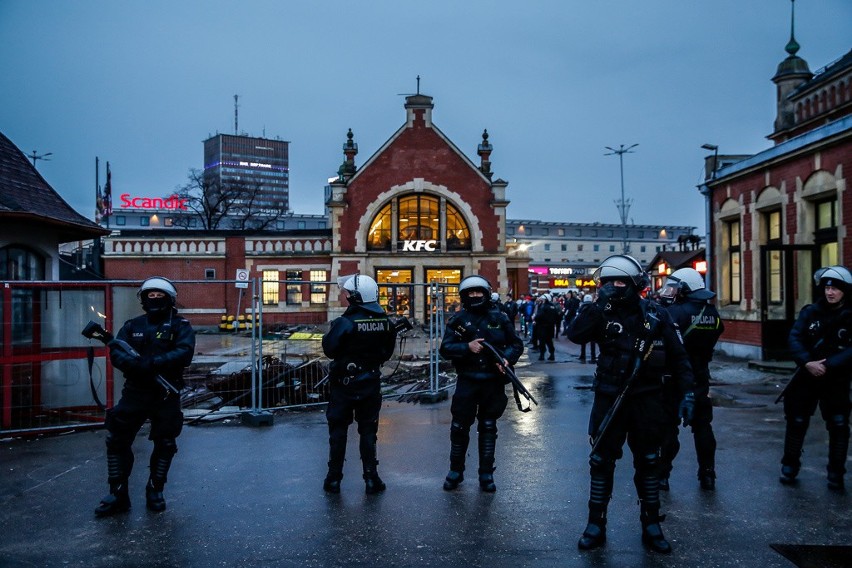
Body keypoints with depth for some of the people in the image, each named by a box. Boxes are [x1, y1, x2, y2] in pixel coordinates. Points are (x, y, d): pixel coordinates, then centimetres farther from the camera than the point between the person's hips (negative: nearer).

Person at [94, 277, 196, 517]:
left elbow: (185, 353, -15)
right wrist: (135, 363, -25)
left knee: (165, 445, 7)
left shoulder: (180, 326, 1)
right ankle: (117, 495, 12)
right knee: (117, 441, 0)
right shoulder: (132, 325, 10)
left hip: (166, 396, -2)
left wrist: (154, 363, -27)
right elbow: (115, 352, -3)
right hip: (134, 393, 2)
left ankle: (155, 492, 25)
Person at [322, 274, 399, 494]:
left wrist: (329, 334, 2)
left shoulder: (345, 322, -19)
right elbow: (387, 352, 6)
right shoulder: (385, 322, -3)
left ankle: (334, 479, 16)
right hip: (371, 383, 4)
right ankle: (371, 479, 13)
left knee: (338, 431, 10)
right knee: (368, 431, 12)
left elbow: (329, 350, -14)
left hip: (344, 384, -3)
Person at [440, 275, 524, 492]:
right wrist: (467, 347, -23)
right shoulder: (458, 320, -1)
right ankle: (456, 470, 22)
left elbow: (517, 344, 5)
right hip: (467, 381, -1)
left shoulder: (499, 318, 2)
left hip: (493, 382, 1)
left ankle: (486, 474, 20)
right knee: (459, 427, 5)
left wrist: (507, 359, -14)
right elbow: (445, 348, -7)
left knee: (488, 427, 10)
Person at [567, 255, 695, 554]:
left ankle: (652, 527, 25)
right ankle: (596, 526, 19)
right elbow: (575, 334, -21)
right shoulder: (603, 313, -3)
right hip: (609, 398, 0)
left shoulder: (656, 315, -3)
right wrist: (600, 304, -26)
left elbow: (678, 356, 2)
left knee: (648, 462, 11)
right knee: (601, 462, 6)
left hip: (646, 400, 0)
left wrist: (687, 393, -3)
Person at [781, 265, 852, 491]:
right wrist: (807, 363, -23)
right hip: (807, 376, 1)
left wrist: (828, 365, -26)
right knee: (796, 422, 6)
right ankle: (790, 466, 21)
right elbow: (795, 339, -9)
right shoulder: (810, 312, 0)